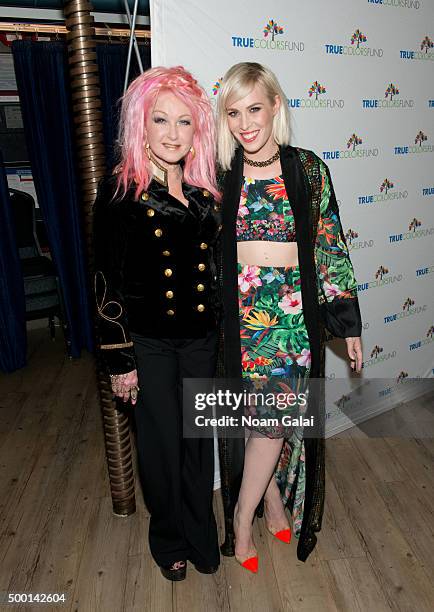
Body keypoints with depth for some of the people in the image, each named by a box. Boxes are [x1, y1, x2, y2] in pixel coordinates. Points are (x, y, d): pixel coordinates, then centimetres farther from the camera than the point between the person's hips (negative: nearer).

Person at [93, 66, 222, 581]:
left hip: (201, 339, 4)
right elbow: (107, 282, -10)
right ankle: (169, 539, 40)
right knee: (162, 443, 12)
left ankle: (201, 533, 42)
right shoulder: (120, 190, -9)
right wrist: (119, 359, -10)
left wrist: (222, 333, 11)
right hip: (149, 342, -4)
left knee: (199, 439, 16)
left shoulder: (204, 190, 5)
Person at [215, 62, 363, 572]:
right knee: (264, 416, 8)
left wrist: (349, 323, 3)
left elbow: (330, 247, 3)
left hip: (295, 308, 0)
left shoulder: (308, 169, 0)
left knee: (276, 415, 1)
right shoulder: (221, 174, 2)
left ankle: (244, 513, 25)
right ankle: (269, 496, 35)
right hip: (240, 310, 1)